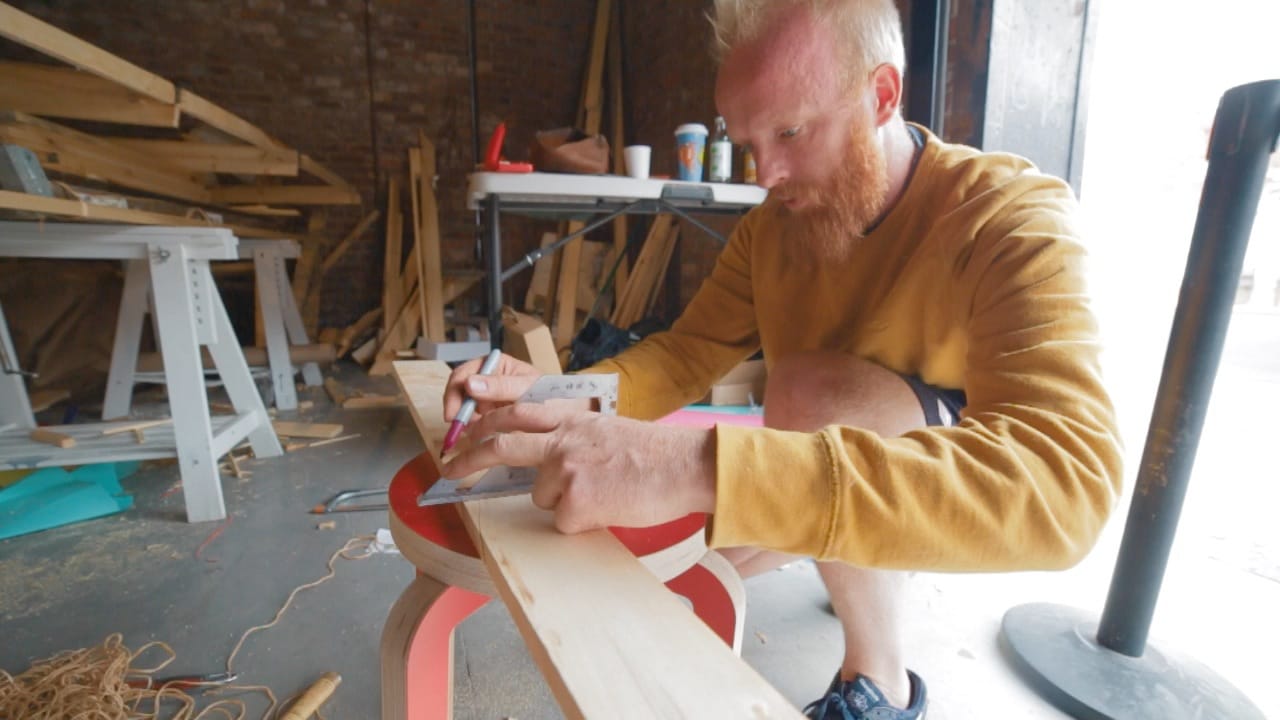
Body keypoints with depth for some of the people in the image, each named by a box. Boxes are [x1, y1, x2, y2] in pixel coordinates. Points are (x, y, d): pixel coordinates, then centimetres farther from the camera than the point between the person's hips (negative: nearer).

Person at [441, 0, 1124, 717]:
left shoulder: (1012, 219, -27)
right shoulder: (769, 228, -8)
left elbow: (1062, 484, -42)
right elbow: (687, 354, -10)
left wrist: (705, 465, -55)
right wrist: (560, 400, -30)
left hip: (975, 494, -5)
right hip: (845, 489, 6)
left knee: (813, 387, -33)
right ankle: (873, 571, 27)